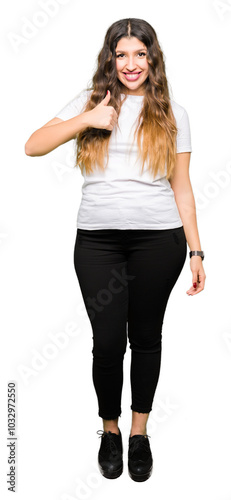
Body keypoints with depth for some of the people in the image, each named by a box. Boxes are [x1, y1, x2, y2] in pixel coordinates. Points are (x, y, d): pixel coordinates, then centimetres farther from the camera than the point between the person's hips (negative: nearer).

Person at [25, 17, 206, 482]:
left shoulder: (171, 113, 9)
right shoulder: (90, 101, 9)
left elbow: (182, 188, 7)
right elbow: (33, 146, 1)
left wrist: (196, 252, 4)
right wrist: (86, 120, -10)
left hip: (158, 238, 0)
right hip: (97, 238, 0)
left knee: (145, 335, 11)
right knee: (107, 341, 2)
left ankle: (139, 431, 31)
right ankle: (110, 429, 28)